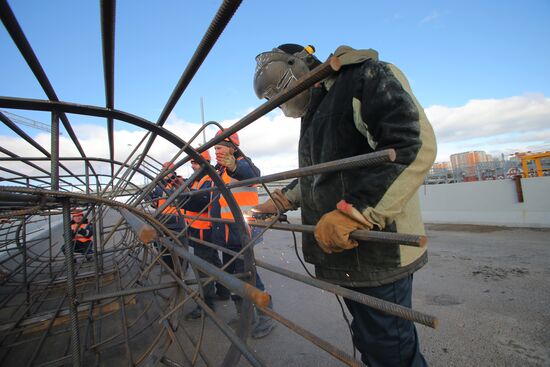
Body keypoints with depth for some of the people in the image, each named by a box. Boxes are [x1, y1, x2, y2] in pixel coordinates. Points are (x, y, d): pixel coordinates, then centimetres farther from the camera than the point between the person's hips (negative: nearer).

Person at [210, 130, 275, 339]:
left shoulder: (242, 162, -9)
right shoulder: (218, 171, 16)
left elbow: (251, 173, -36)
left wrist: (235, 167, -55)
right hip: (225, 233, 9)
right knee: (231, 272, 17)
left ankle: (266, 318, 14)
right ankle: (244, 315, 35)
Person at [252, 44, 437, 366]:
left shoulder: (365, 75, -6)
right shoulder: (314, 114, 20)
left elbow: (416, 144, -21)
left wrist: (352, 211, -27)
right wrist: (281, 201, 24)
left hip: (378, 251, -8)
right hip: (343, 250, 9)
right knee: (370, 341, 22)